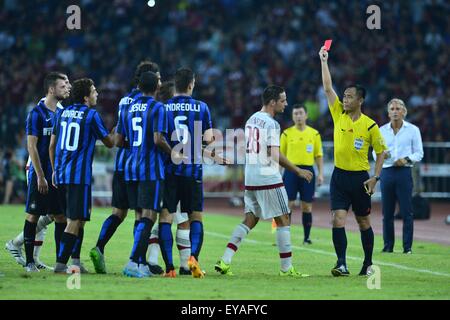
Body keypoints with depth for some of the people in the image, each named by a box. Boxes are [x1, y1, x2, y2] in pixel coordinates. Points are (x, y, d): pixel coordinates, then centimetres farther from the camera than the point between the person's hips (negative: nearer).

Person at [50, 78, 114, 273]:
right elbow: (109, 143, 2)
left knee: (75, 219, 16)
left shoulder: (63, 113, 13)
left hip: (61, 174, 7)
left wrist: (55, 170, 23)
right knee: (75, 221, -6)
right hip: (79, 175, -7)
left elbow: (52, 145, 15)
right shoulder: (91, 115, -6)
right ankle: (60, 264, -12)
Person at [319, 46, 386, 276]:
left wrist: (375, 177, -7)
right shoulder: (339, 114, 2)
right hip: (339, 176, 2)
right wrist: (324, 61, -2)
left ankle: (368, 263, 22)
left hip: (360, 178, -2)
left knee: (363, 222, 8)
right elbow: (328, 88, 1)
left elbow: (381, 151, 2)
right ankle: (342, 264, -11)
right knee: (338, 220, -10)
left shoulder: (370, 125, -5)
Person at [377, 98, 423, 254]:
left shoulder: (413, 130, 4)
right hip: (387, 172, 2)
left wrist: (407, 159, -15)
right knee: (387, 213, 3)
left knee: (406, 212, -5)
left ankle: (407, 247, -1)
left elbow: (419, 153, 3)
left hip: (404, 172, -2)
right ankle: (388, 246, 11)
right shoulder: (382, 130, 11)